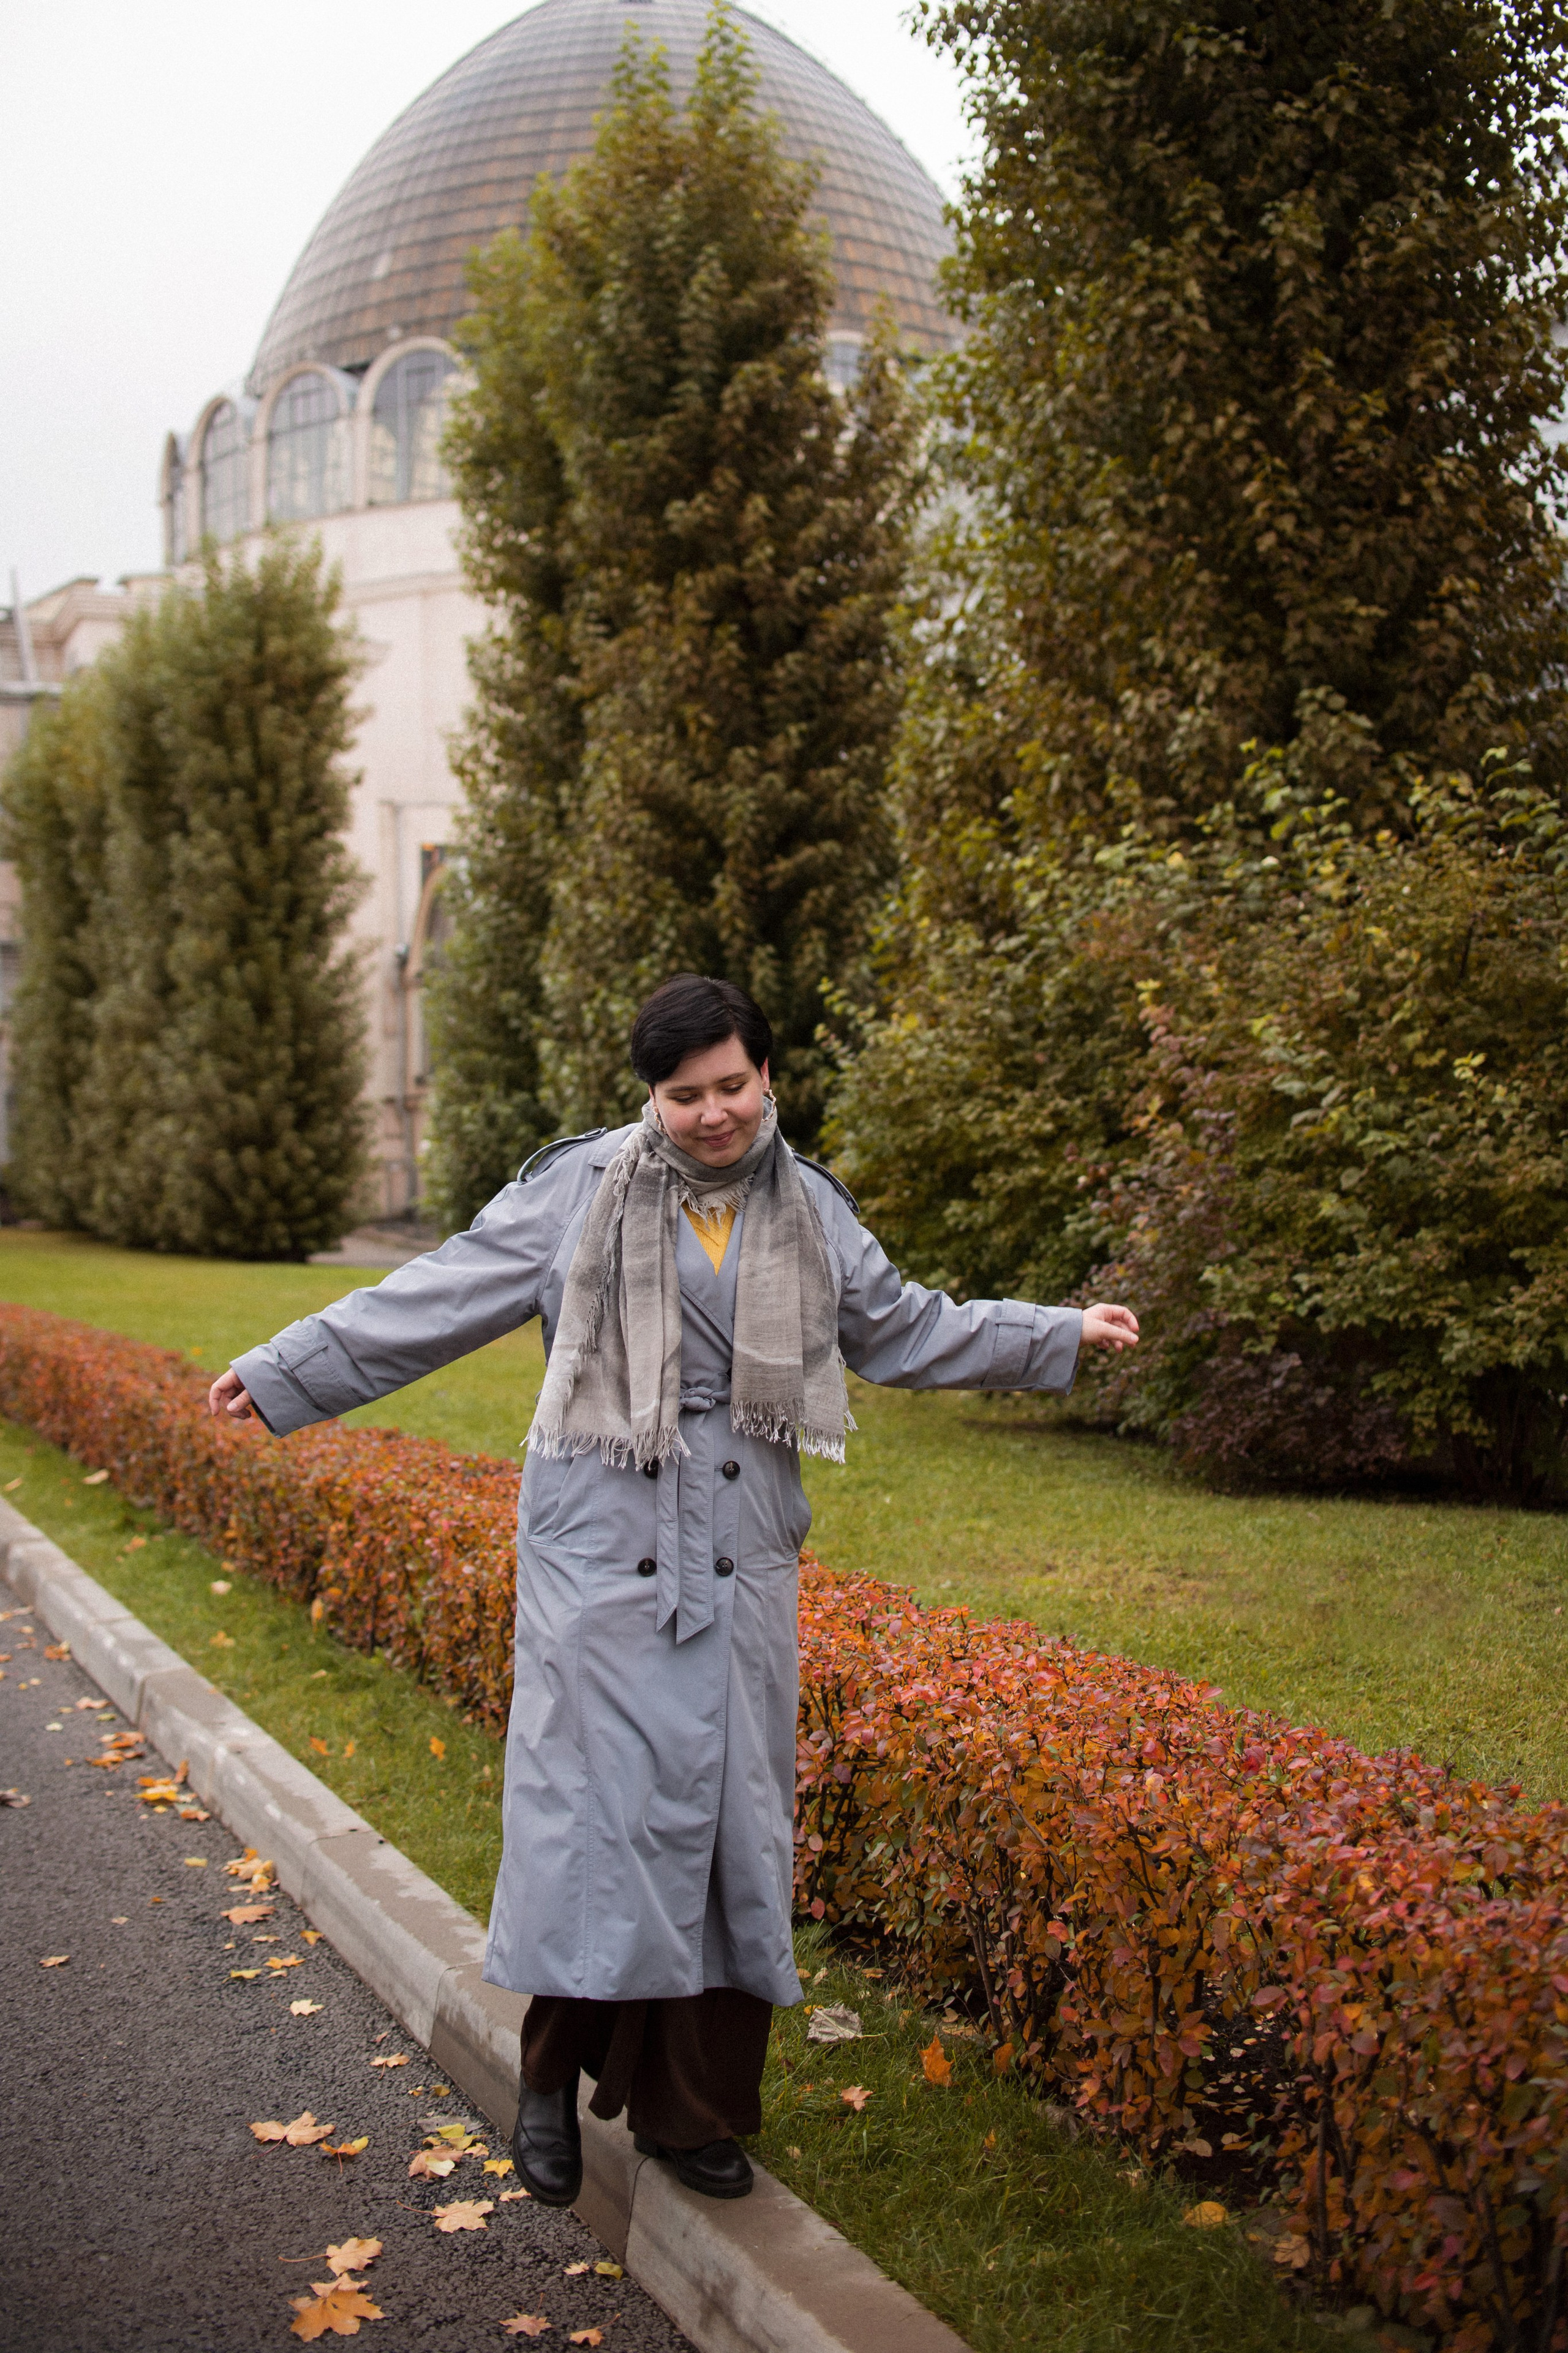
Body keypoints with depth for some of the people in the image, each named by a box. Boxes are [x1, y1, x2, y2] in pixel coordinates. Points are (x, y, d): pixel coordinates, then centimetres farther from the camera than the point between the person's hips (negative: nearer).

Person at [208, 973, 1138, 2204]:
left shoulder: (810, 1210, 8)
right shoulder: (580, 1189, -3)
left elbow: (903, 1326, 21)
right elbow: (439, 1298, 0)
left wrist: (1062, 1334, 22)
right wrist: (287, 1372, -1)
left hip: (742, 1550, 4)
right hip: (603, 1541, -3)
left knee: (727, 1811, 7)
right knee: (594, 1792, -4)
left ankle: (693, 2105, 21)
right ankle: (555, 2077, 17)